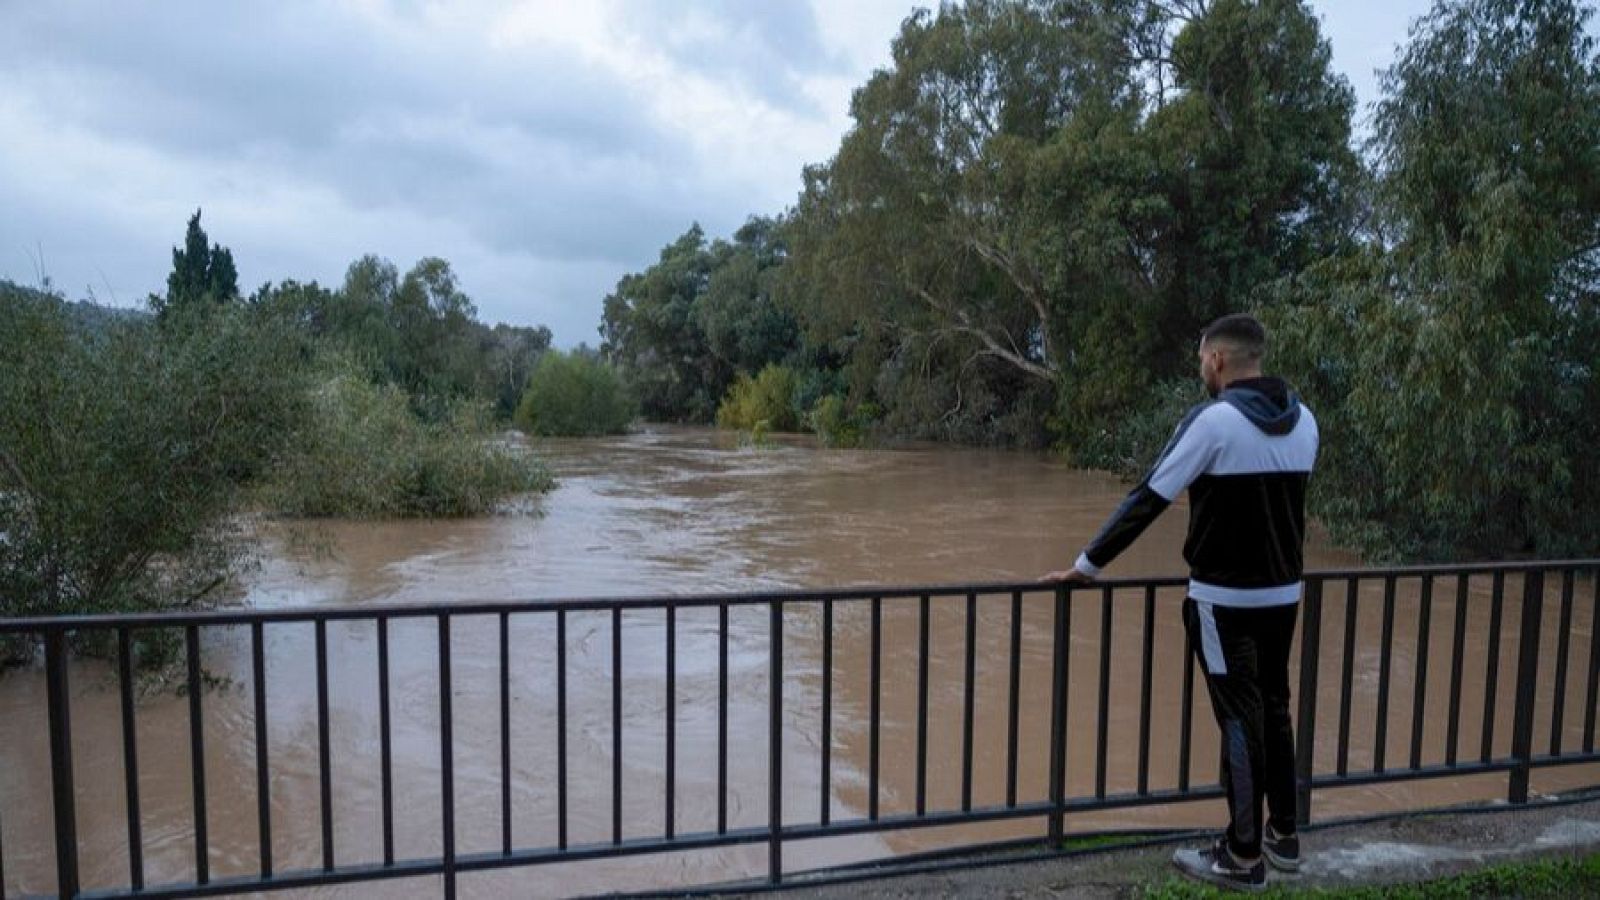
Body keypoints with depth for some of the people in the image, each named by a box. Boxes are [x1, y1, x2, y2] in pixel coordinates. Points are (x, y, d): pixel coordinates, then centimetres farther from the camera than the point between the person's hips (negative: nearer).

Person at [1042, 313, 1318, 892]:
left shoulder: (1213, 420, -17)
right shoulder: (1303, 421, 4)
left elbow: (1147, 501, -16)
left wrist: (1087, 565, -9)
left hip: (1225, 598, -6)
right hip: (1284, 592, 7)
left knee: (1239, 719, 1)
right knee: (1273, 708, 18)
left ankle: (1243, 858, 12)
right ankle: (1283, 835, 30)